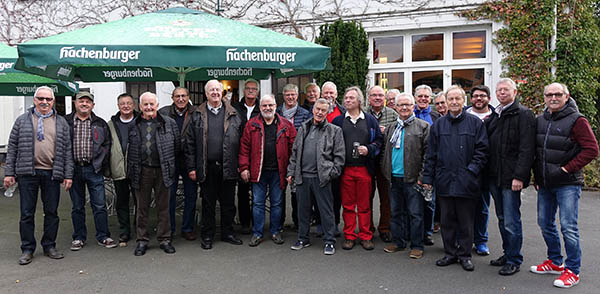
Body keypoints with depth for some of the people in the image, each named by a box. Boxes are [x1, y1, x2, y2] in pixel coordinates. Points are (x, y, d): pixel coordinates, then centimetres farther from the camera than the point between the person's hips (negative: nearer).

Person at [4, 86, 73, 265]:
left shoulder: (61, 123, 10)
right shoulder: (22, 120, 8)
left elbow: (67, 150, 8)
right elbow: (12, 148, 7)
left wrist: (68, 175, 1)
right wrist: (9, 173, 0)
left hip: (52, 174, 1)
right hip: (27, 173, -1)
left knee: (51, 212, 7)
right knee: (27, 213, 4)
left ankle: (49, 246, 19)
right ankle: (27, 249, 15)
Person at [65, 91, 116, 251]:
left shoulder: (100, 124, 8)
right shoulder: (65, 122, 5)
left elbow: (107, 145, 10)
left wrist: (103, 165, 0)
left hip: (94, 170, 0)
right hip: (73, 170, 0)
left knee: (100, 205, 1)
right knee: (77, 206, 10)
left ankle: (103, 236, 11)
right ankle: (79, 238, 21)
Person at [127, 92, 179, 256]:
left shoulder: (169, 123, 4)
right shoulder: (134, 125, 5)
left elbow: (177, 145, 11)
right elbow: (129, 149, 12)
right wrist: (131, 170, 9)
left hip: (162, 170, 0)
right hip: (141, 171, 1)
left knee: (163, 206, 7)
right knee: (142, 207, 8)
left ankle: (164, 239, 18)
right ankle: (142, 240, 19)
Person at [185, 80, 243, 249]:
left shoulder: (232, 114, 7)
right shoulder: (197, 115, 5)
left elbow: (240, 141, 6)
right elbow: (190, 143, 3)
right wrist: (191, 167, -2)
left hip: (228, 168, 1)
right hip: (207, 168, -1)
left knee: (228, 203, 10)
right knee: (208, 204, 9)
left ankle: (227, 233, 25)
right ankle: (207, 236, 21)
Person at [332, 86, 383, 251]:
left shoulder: (370, 120, 8)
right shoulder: (338, 121, 9)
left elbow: (379, 140, 9)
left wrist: (369, 149, -9)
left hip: (364, 168, 0)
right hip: (345, 169, 1)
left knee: (364, 205, 5)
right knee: (348, 205, 6)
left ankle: (365, 237, 16)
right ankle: (349, 236, 16)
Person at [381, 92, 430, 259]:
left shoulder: (423, 126, -1)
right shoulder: (391, 128, 15)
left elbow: (428, 153, -6)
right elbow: (384, 150, 21)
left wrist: (423, 176, -12)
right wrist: (386, 170, 9)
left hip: (412, 178, -5)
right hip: (394, 178, 5)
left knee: (415, 213, 0)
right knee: (397, 212, 13)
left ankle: (417, 246, 11)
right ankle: (398, 242, 25)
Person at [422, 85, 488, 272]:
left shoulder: (475, 123, 2)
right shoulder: (438, 125, 10)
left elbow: (482, 150, 0)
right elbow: (431, 154, 10)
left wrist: (472, 170, -12)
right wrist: (427, 178, 6)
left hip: (466, 181, -2)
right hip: (444, 181, 3)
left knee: (466, 220, 7)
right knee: (447, 220, 10)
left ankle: (465, 254, 19)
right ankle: (450, 253, 22)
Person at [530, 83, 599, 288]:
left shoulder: (577, 120, -8)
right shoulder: (540, 121, 10)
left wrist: (567, 169, -14)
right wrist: (537, 176, 12)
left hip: (567, 184, -6)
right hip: (545, 184, 7)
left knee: (568, 227, -4)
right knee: (545, 223, 14)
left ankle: (572, 270, 10)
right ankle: (555, 262, 30)